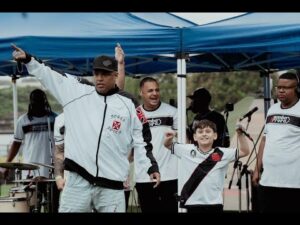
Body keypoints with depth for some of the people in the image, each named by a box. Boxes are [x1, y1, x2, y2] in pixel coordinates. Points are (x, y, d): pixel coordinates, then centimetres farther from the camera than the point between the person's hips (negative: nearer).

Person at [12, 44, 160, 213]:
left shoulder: (128, 106, 7)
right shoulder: (77, 93, 7)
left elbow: (140, 140, 11)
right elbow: (48, 75, 6)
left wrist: (151, 166, 2)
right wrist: (28, 59, -5)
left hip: (112, 185, 0)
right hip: (78, 181, 0)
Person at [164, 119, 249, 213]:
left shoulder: (221, 154, 0)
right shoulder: (187, 150, 2)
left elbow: (244, 151, 1)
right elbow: (168, 145, 14)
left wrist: (240, 134, -10)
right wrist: (168, 139, -8)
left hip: (214, 204, 0)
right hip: (192, 204, 0)